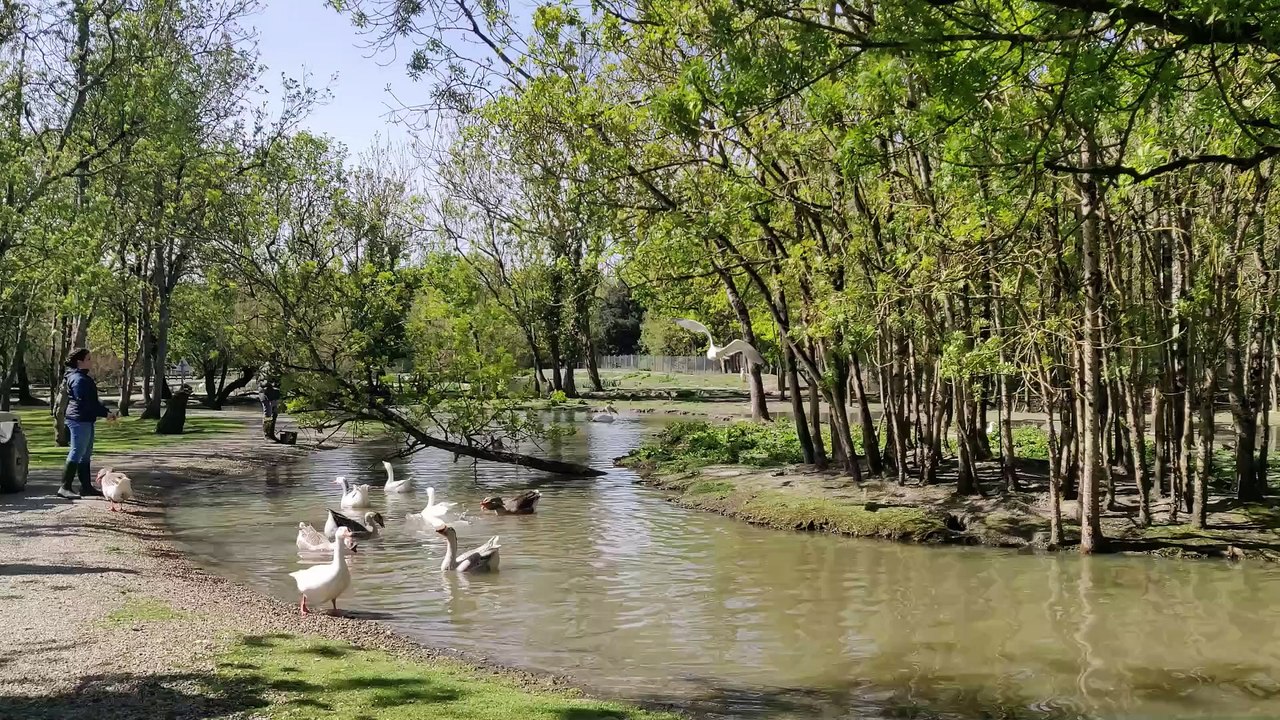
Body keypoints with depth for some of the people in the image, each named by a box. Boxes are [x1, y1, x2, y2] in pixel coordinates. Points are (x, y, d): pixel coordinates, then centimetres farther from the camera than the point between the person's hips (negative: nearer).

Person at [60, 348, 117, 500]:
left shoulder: (84, 377, 17)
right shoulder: (78, 379, -16)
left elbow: (92, 400, 19)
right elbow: (84, 402, -21)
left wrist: (106, 411, 9)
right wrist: (104, 413, -16)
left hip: (85, 420, 11)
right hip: (79, 420, -11)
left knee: (86, 454, 14)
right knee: (77, 453, -9)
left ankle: (86, 486, 20)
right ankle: (65, 487, -6)